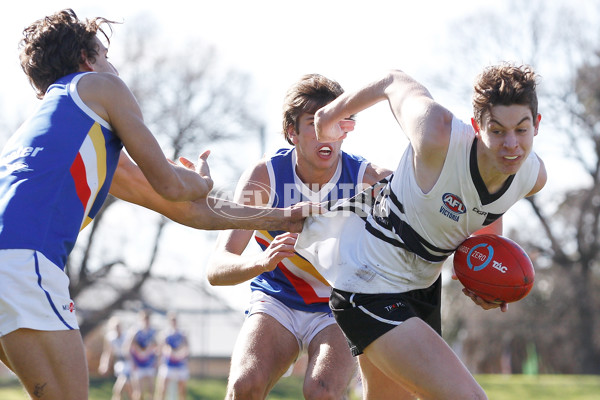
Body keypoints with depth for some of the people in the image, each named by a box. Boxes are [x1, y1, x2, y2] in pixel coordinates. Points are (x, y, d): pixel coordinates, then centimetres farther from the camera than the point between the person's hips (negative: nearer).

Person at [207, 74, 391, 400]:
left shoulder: (369, 180, -15)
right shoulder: (264, 176, -15)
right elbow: (216, 268, -22)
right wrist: (262, 261, -44)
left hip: (340, 309, -1)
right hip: (277, 302, 1)